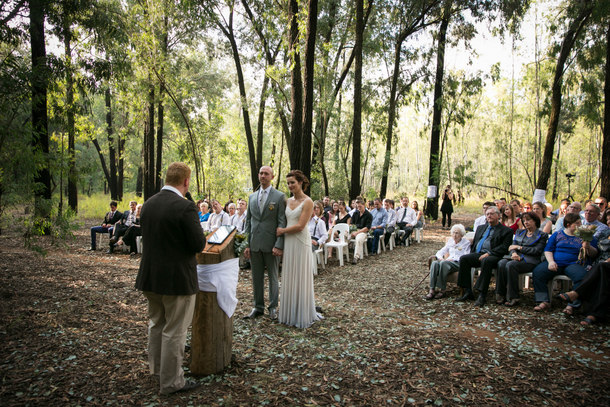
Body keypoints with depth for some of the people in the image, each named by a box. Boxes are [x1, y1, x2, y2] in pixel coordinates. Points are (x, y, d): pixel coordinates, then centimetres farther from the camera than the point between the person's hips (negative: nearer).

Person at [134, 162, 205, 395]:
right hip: (177, 278, -7)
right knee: (174, 331, 6)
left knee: (156, 323, 24)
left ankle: (157, 369, 42)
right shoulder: (185, 207, -21)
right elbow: (198, 244, -20)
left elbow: (147, 236, 11)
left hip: (150, 276, 8)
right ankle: (171, 382, 20)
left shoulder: (149, 203, 2)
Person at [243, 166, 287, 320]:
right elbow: (248, 222, 13)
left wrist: (279, 245, -15)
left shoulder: (279, 196, -3)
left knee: (273, 277, 8)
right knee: (256, 277, 11)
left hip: (270, 244, -4)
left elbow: (282, 223, -8)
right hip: (254, 244, 4)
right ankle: (258, 307, 23)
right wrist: (247, 244, 6)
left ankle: (273, 307, 21)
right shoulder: (252, 197, 12)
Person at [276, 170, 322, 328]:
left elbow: (300, 226, -15)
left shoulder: (307, 202, -10)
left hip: (301, 242, -6)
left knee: (300, 278, 2)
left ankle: (302, 315, 15)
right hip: (288, 242, 6)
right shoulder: (288, 201, 11)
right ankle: (289, 313, 23)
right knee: (289, 278, 11)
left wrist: (282, 231, -6)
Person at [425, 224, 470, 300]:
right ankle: (432, 290, -38)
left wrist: (453, 259, -15)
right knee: (434, 263, -31)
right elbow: (440, 252, 20)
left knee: (443, 263, -37)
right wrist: (440, 257, -3)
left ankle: (442, 290, -30)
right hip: (448, 262, 4)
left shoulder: (466, 242, 8)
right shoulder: (450, 241, 23)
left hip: (459, 263, -4)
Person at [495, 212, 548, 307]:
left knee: (510, 265, -35)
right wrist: (514, 253, -10)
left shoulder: (542, 235, 9)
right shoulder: (519, 232, 26)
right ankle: (500, 295, -28)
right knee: (501, 263, -30)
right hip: (516, 257, 5)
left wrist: (519, 247, -4)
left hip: (529, 260, -4)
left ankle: (513, 298, -30)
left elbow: (537, 250, -4)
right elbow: (512, 246, 14)